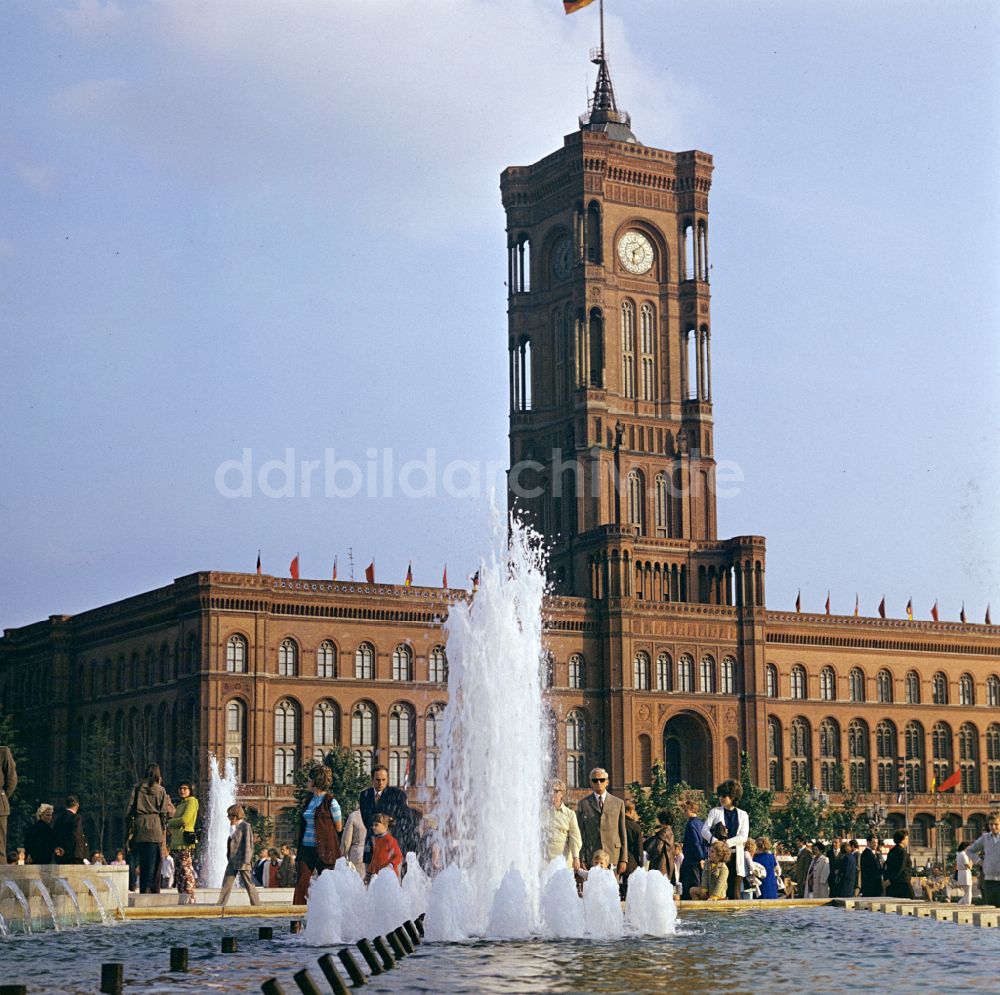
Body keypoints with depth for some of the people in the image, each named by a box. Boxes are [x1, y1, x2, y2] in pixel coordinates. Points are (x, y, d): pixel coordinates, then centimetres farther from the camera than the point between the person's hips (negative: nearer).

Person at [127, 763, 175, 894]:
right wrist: (163, 829, 12)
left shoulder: (137, 788, 6)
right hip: (155, 827, -2)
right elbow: (164, 812, 1)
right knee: (153, 861, 0)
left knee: (142, 861, 9)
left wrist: (130, 826, 12)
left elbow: (129, 808, 4)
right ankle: (151, 889, -6)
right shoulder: (160, 790, 1)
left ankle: (143, 889, 7)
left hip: (139, 825, 2)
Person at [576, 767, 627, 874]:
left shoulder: (618, 803, 10)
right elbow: (580, 833, 6)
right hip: (591, 857, 0)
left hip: (613, 855, 0)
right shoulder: (583, 804, 8)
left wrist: (624, 859, 2)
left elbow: (622, 832, 8)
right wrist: (581, 859, -2)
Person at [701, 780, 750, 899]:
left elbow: (744, 837, -1)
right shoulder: (715, 812, 10)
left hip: (735, 855, 1)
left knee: (735, 892, -2)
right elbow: (704, 830, -1)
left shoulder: (742, 815, 11)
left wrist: (727, 842, -15)